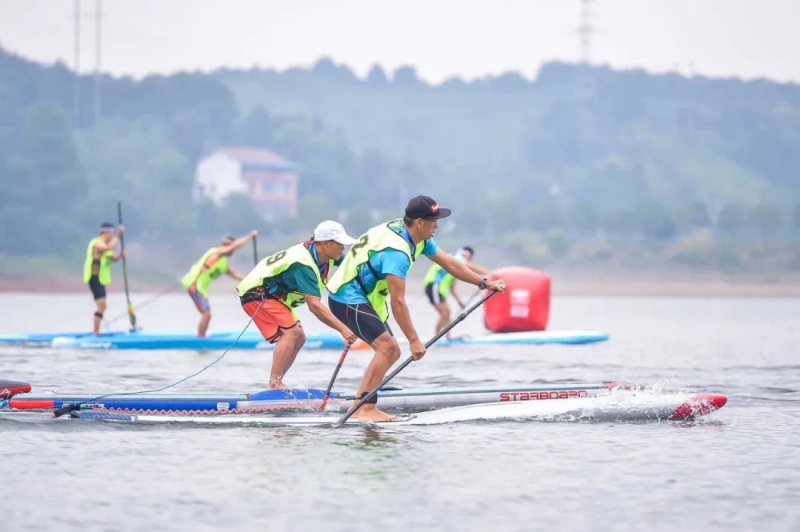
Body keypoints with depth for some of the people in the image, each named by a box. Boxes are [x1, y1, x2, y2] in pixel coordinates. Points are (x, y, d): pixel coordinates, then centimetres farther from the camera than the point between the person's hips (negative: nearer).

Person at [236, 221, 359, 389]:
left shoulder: (324, 254, -5)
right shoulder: (303, 264, -32)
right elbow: (314, 306, -39)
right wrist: (343, 329, -43)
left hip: (272, 293, 10)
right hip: (256, 293, -10)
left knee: (298, 338, 7)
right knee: (290, 332, -23)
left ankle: (276, 385, 10)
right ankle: (275, 385, -25)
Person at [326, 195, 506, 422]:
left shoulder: (420, 239, 1)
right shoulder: (397, 250, -29)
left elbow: (449, 264, 11)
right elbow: (397, 302, -29)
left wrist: (485, 283, 10)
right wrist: (414, 340, -26)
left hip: (364, 296, 10)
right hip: (347, 298, -10)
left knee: (392, 352, 9)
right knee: (387, 346, -20)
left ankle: (358, 407, 10)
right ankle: (367, 409, -20)